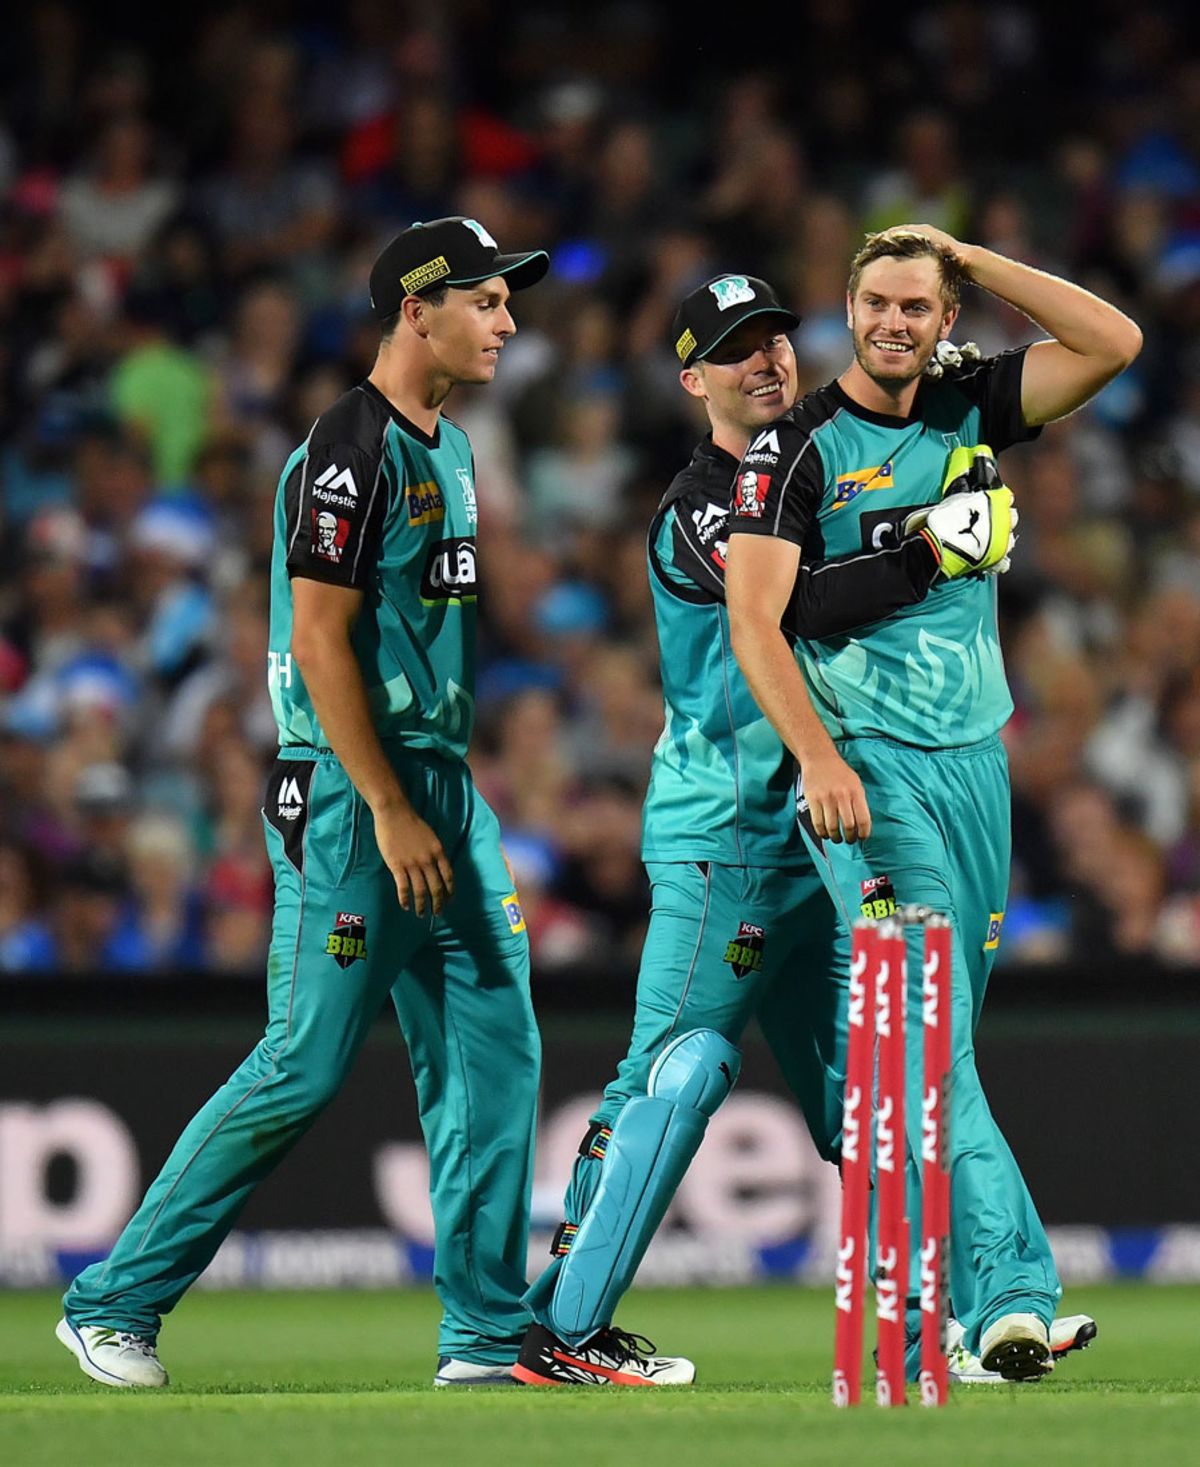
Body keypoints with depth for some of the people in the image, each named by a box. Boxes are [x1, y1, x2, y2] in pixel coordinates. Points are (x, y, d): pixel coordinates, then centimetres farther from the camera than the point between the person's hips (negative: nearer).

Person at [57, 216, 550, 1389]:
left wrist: (453, 807, 18)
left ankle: (488, 1334, 6)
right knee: (307, 1066, -8)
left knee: (494, 1051, 3)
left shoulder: (447, 451, 16)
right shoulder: (350, 449, -13)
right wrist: (390, 814, -21)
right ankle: (115, 1299, 2)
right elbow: (320, 644, -19)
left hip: (443, 787, 9)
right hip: (350, 791, -9)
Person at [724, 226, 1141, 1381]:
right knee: (925, 1033, -15)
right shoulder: (799, 447, -4)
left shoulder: (973, 409, 11)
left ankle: (920, 1300, 17)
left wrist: (972, 258, 1)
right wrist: (819, 762, -24)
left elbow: (1114, 343, 3)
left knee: (941, 1041, 9)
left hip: (975, 757, 5)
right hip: (868, 763, -5)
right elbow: (754, 621, -12)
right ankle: (1011, 1294, -24)